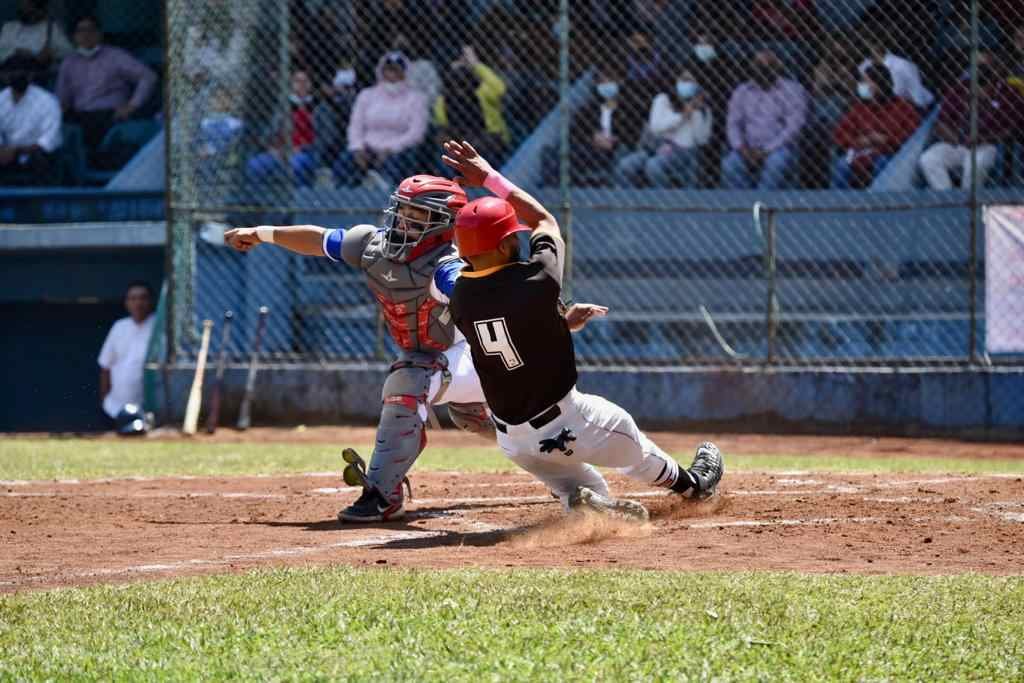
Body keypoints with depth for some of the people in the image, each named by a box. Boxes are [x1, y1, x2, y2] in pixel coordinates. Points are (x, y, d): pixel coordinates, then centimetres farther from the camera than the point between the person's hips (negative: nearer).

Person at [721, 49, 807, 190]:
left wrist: (767, 151, -16)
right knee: (730, 165, -29)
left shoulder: (792, 90, 1)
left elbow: (794, 127, -8)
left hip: (778, 148, -3)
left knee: (775, 166, -38)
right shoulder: (742, 92, 13)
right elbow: (733, 124, 8)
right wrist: (742, 148, -12)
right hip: (749, 150, 3)